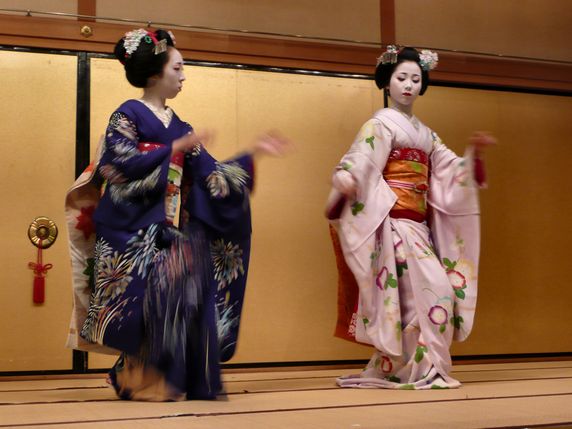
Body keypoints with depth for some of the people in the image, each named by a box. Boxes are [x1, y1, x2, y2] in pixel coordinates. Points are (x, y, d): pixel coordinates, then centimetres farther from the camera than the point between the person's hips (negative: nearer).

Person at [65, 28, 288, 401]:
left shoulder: (179, 126, 18)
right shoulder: (127, 116, -1)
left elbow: (211, 174, 14)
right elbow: (124, 165, -15)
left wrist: (254, 154, 9)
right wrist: (176, 148, -13)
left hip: (175, 229, 6)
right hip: (137, 229, -6)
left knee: (187, 293, -3)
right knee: (156, 296, -16)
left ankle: (184, 381, 4)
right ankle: (143, 381, -6)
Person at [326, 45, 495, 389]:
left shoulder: (425, 133, 20)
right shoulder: (381, 124, -1)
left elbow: (451, 172, 17)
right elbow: (360, 161, -17)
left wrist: (473, 153, -2)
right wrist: (344, 180, -40)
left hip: (418, 225, 7)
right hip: (393, 222, -7)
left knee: (417, 296, 2)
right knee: (431, 289, -15)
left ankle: (391, 370, 10)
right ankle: (421, 370, -7)